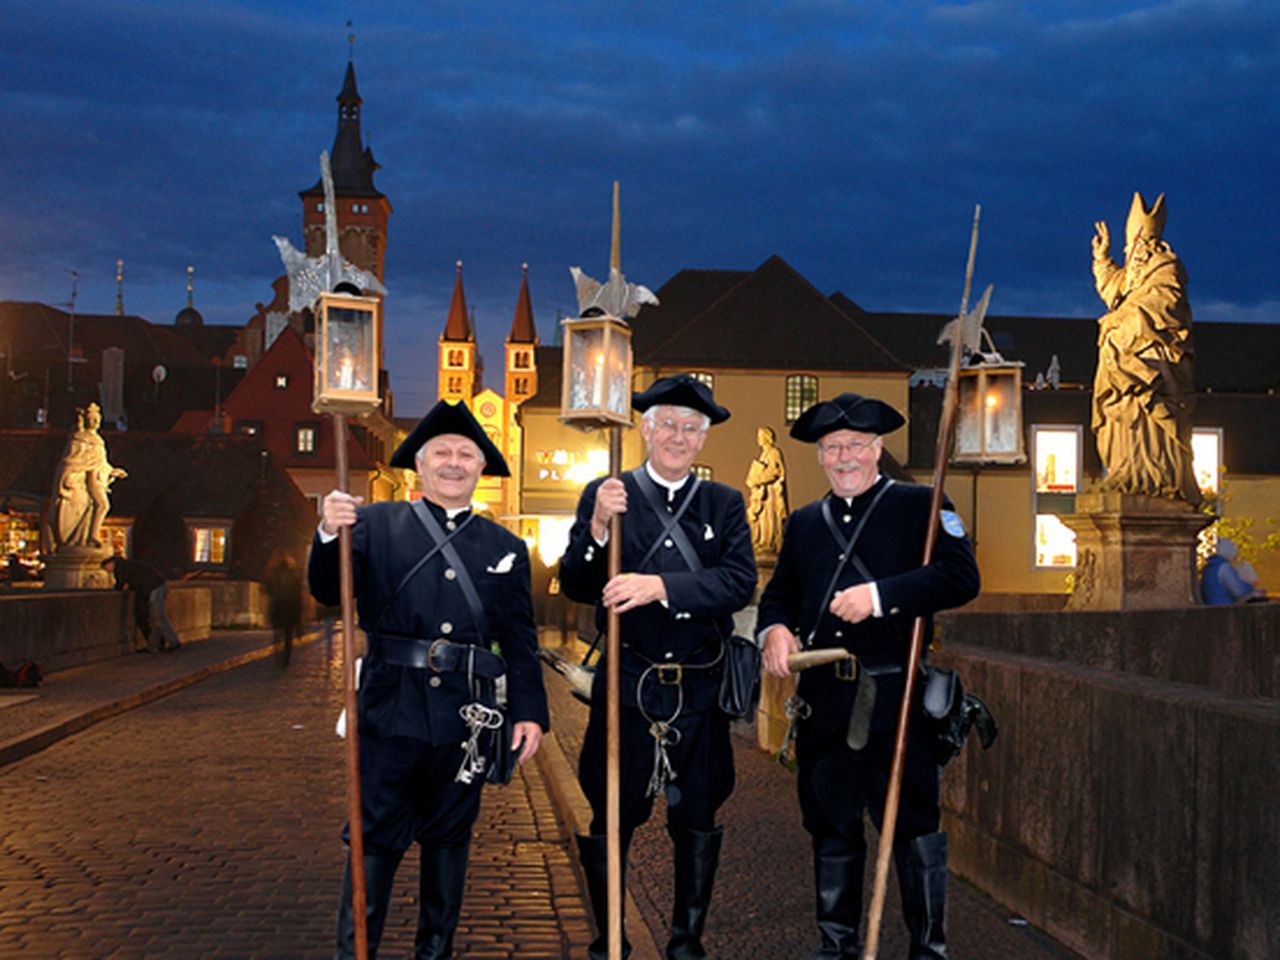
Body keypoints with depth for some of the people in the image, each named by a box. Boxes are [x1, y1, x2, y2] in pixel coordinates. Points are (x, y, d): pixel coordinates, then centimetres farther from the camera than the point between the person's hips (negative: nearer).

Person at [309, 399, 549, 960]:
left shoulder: (506, 548, 11)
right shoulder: (376, 524, 5)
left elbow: (521, 639, 10)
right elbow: (328, 592, -4)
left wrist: (530, 712, 3)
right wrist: (329, 534, -22)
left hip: (466, 717, 2)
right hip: (391, 709, -2)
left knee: (449, 837, 13)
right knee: (376, 838, 2)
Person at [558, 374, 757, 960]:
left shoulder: (724, 504, 8)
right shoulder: (605, 495, 3)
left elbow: (740, 582, -8)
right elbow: (575, 587, -3)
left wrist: (660, 586, -22)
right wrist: (597, 529, -21)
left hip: (700, 688, 2)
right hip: (627, 686, -2)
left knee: (698, 819, 10)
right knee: (610, 817, 4)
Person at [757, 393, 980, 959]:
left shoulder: (919, 505, 2)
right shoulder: (804, 523, 18)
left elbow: (962, 577, -10)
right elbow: (779, 593, 21)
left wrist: (880, 596, -18)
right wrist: (774, 628, -2)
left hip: (895, 697, -5)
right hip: (822, 700, 5)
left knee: (912, 822, -1)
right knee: (830, 824, 12)